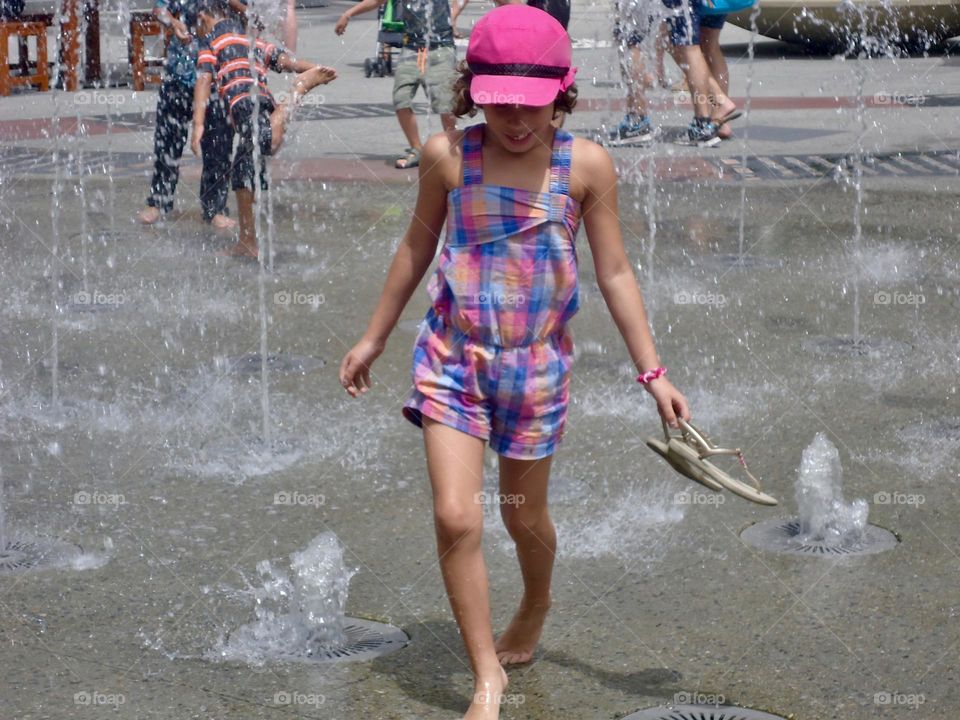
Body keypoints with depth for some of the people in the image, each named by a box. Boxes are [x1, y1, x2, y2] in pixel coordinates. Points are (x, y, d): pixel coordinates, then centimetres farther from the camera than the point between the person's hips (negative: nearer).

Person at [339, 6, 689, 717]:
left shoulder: (585, 164, -8)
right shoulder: (448, 155, -6)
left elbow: (615, 273, -1)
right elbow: (417, 249, 9)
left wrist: (653, 372, -4)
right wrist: (374, 339, 16)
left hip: (537, 363, 0)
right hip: (454, 355, 0)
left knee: (525, 514, 15)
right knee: (456, 517, -12)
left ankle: (536, 607, 48)